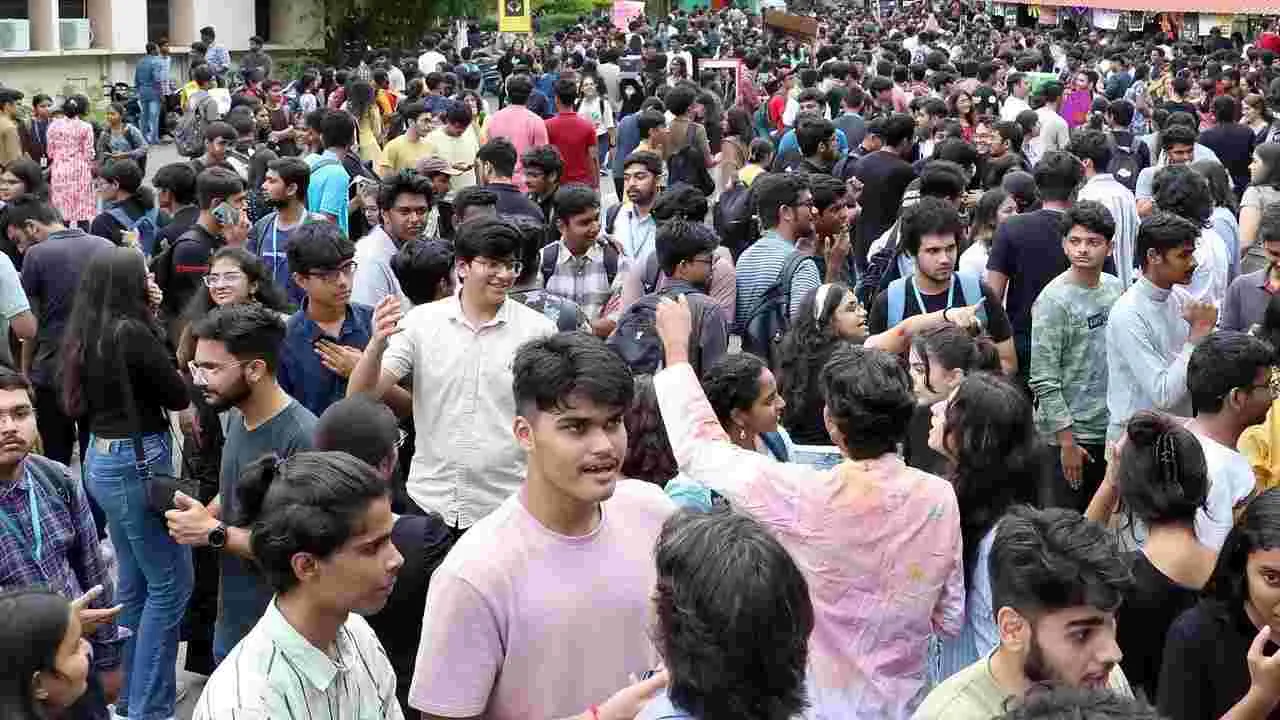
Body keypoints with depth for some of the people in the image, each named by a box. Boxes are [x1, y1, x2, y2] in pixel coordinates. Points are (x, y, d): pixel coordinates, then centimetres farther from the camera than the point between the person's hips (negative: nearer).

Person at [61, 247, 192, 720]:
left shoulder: (87, 334, 5)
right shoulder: (131, 333, -19)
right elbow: (178, 396, -11)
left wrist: (151, 321, 8)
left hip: (103, 459, 9)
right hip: (137, 462, -9)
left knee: (134, 582, 18)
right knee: (170, 583, -1)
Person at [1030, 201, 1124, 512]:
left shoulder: (1116, 288, 6)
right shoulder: (1053, 301, -15)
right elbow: (1044, 380, -16)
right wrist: (1067, 441, -17)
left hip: (1109, 429, 6)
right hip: (1069, 432, -6)